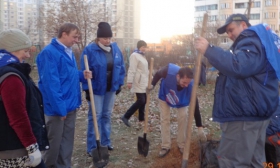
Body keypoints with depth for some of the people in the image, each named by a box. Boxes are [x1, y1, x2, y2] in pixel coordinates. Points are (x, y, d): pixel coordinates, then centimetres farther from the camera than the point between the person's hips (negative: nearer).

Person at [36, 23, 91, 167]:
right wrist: (59, 107, -23)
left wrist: (82, 75, 2)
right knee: (54, 142, 6)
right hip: (57, 107, -9)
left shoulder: (68, 52, 11)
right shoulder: (49, 53, -18)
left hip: (70, 105, 9)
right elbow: (50, 82, -23)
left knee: (67, 140, 16)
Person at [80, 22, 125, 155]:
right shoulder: (90, 50, -14)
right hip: (96, 89, -5)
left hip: (111, 88, 5)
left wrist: (119, 84, 6)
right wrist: (87, 89, -15)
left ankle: (106, 142, 28)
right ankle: (92, 147, 9)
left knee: (107, 115, 14)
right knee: (95, 117, 0)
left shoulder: (115, 48, 1)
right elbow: (85, 71, -13)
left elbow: (121, 67, 8)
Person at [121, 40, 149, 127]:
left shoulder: (142, 56, 18)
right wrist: (129, 81, -23)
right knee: (141, 101, -12)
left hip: (144, 82, 10)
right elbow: (132, 70, -19)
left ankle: (141, 118, 24)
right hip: (139, 82, -10)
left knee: (143, 100, 12)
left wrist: (149, 78, 26)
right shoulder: (134, 55, -12)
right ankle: (126, 116, -5)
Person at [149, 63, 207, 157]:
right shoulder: (168, 71, -44)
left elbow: (195, 106, -34)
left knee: (183, 117, -12)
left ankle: (182, 145, 7)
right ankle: (165, 146, 9)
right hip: (164, 97, 0)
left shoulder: (190, 86, -41)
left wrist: (200, 127, -33)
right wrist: (152, 85, -29)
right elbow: (158, 74, -16)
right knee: (164, 119, -3)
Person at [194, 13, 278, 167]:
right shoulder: (253, 41, 22)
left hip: (246, 113, -11)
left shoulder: (251, 42, -13)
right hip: (252, 111, 11)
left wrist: (209, 50, -27)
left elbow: (238, 66, -32)